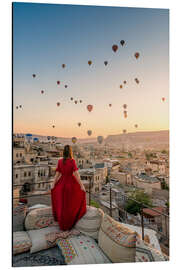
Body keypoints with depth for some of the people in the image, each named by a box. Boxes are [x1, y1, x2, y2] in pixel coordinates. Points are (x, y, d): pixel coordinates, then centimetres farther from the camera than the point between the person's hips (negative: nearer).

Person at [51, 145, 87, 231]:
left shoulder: (60, 161, -6)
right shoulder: (72, 161, -17)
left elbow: (57, 174, -1)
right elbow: (76, 174, -20)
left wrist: (53, 185, 8)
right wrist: (82, 185, -15)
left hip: (62, 183, 4)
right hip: (71, 183, -3)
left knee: (62, 204, 19)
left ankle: (62, 224, 31)